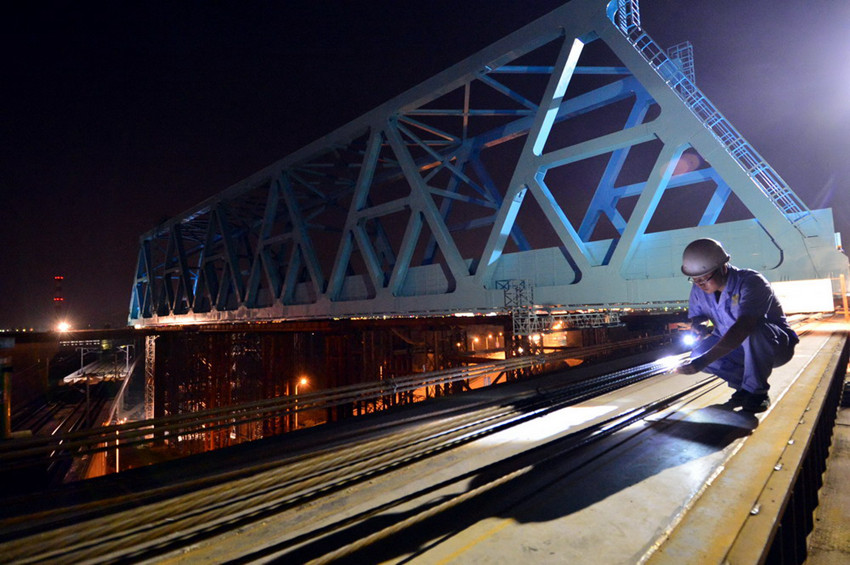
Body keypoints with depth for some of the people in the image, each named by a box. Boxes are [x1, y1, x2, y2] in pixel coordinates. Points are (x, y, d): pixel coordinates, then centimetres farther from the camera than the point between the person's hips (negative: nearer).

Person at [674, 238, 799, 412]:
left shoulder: (751, 282, -30)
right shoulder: (699, 289, -10)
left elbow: (742, 328, -44)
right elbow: (696, 318, 5)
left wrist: (704, 361, -50)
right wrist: (701, 327, -22)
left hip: (778, 345, -5)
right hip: (736, 348, 5)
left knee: (754, 330, -38)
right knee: (699, 353, -23)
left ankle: (757, 392, -17)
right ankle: (744, 385, 3)